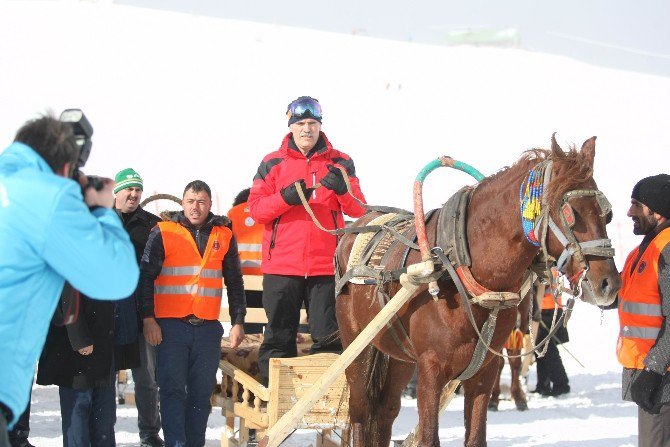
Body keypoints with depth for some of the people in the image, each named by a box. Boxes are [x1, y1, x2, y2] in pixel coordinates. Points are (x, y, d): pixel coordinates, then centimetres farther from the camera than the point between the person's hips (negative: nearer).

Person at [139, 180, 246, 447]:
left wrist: (238, 321, 12)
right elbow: (146, 277, 1)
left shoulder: (224, 236, 11)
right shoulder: (163, 233, 2)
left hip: (208, 328, 3)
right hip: (170, 325, -3)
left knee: (202, 393, 5)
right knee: (172, 390, -8)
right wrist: (148, 318, -7)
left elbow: (235, 282, 17)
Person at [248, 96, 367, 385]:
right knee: (279, 339, 3)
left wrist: (342, 189, -17)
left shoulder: (340, 163, 9)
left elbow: (358, 210, 3)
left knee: (329, 338, 2)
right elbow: (255, 209, 1)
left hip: (326, 265, 0)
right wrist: (286, 198, -16)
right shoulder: (273, 163, 7)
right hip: (282, 265, 0)